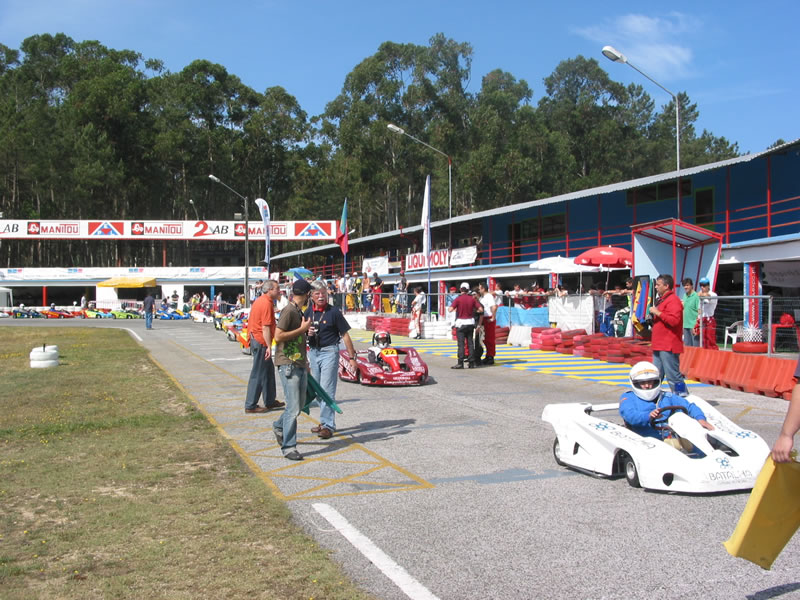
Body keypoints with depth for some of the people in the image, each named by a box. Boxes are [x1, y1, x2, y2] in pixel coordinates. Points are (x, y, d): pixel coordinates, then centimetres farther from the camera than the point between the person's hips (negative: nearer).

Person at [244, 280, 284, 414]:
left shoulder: (259, 300, 13)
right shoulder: (267, 303, -17)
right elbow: (265, 327, -22)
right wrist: (269, 346, -22)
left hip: (255, 337, 10)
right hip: (261, 342, -10)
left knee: (269, 371, 17)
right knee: (258, 374, -3)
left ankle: (270, 401, 25)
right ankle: (250, 405, 2)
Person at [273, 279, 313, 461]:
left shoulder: (299, 312, 16)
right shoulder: (289, 311, -13)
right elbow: (278, 336, -21)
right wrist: (302, 329, -15)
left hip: (300, 365, 9)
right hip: (288, 364, -9)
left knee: (300, 403, 18)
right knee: (293, 407, -9)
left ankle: (279, 427, 40)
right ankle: (288, 447, -3)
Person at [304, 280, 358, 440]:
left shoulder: (334, 312, -9)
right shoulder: (308, 312, 5)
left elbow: (345, 335, -7)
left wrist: (352, 357, -8)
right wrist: (307, 332, -8)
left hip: (329, 352, -6)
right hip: (313, 352, 6)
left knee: (327, 390, -8)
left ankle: (327, 425, -5)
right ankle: (325, 421, 24)